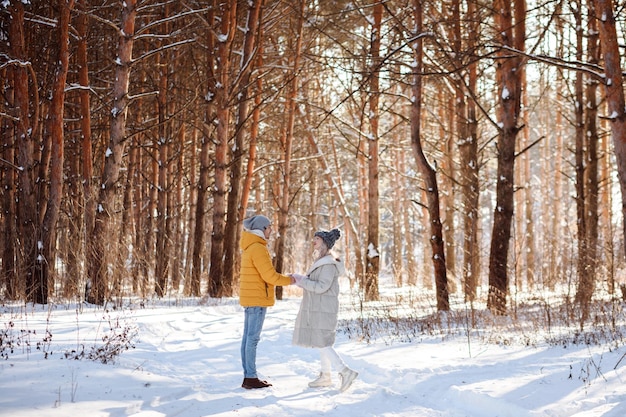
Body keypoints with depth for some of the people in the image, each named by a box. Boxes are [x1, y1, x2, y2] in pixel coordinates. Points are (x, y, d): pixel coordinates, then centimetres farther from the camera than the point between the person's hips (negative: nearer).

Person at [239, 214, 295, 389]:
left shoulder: (250, 247, 17)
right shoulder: (258, 248, -15)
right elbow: (270, 276, -18)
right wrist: (289, 280, -4)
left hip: (250, 299, 10)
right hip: (257, 299, -10)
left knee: (248, 337, 9)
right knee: (253, 338, -7)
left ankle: (248, 377, 13)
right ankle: (251, 378, -5)